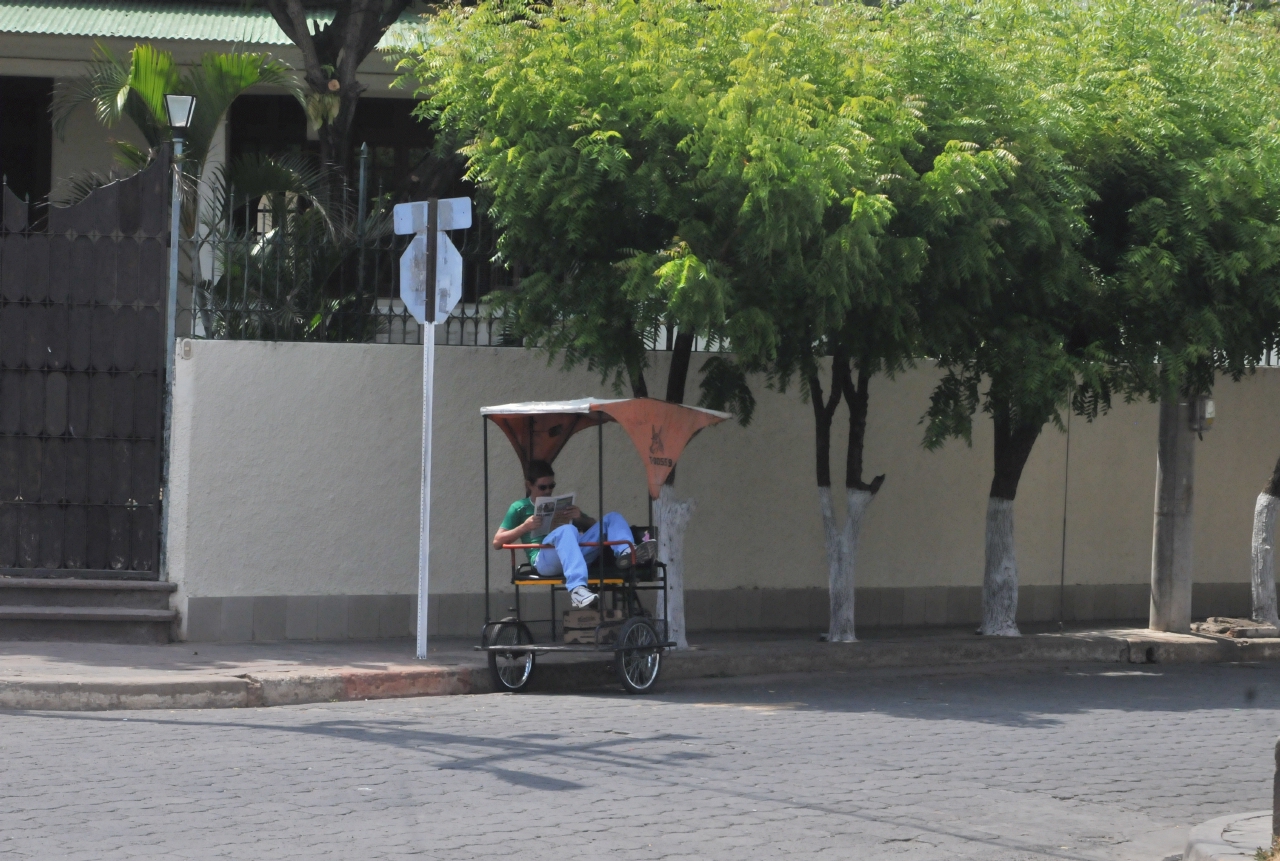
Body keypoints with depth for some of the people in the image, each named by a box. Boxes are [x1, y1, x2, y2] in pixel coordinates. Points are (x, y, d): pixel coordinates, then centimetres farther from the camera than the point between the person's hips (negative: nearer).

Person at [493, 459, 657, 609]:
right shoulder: (520, 508, 19)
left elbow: (593, 527, 28)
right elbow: (497, 542, 12)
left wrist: (580, 518, 5)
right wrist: (525, 527, -3)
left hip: (574, 553, 5)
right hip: (544, 560, -5)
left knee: (612, 517, -5)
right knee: (567, 530, -38)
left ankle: (626, 553, -38)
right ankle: (577, 589, -59)